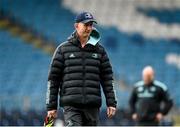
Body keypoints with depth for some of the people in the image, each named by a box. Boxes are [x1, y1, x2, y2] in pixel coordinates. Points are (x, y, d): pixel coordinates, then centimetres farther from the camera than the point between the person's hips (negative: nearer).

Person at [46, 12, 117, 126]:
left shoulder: (99, 50, 12)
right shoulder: (63, 49, 5)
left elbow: (107, 78, 13)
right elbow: (53, 78, 5)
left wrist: (111, 103, 5)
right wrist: (51, 106, 1)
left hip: (92, 105, 3)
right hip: (71, 105, -3)